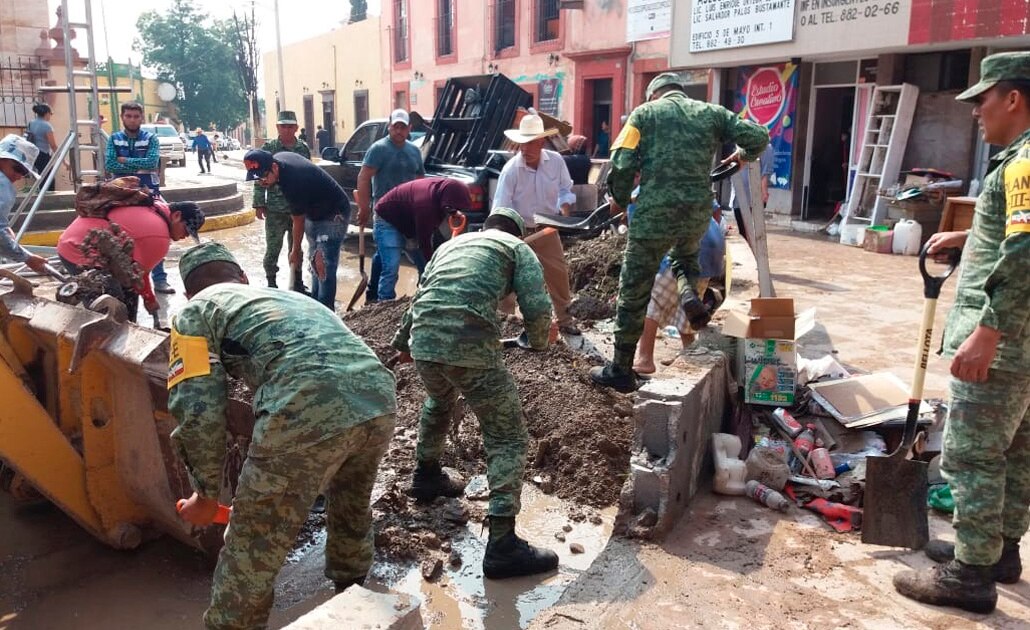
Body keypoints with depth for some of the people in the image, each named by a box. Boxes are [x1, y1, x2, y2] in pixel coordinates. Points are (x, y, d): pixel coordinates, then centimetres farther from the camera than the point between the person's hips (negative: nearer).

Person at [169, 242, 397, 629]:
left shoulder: (196, 311, 20)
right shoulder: (290, 296, 38)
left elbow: (197, 410, 6)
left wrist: (206, 493, 20)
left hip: (308, 413, -8)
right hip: (380, 397, 8)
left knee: (251, 555, 12)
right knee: (351, 507, 35)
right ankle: (351, 597, 59)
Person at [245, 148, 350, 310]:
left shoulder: (293, 181, -34)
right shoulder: (278, 158, -10)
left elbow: (298, 221, -18)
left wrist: (295, 250, -2)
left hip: (333, 215, -10)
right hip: (314, 213, 10)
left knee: (324, 266, -14)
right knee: (314, 261, 15)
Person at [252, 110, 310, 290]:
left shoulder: (304, 148, 5)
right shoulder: (268, 148, -3)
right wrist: (259, 204, -8)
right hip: (275, 209, -3)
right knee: (273, 248, 3)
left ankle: (298, 283, 25)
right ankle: (272, 284, 15)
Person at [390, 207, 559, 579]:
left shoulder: (452, 243, 30)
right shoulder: (518, 248, 16)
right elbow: (538, 309, 1)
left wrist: (402, 343, 57)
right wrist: (538, 342, 23)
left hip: (422, 339, 6)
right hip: (470, 345, -6)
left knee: (439, 402, 37)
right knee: (507, 437, 3)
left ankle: (426, 476, 52)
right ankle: (502, 544, -3)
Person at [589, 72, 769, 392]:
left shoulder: (644, 112, 7)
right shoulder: (711, 112, 15)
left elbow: (622, 165, -4)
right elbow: (759, 137, 9)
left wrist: (619, 200, 14)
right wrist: (743, 155, 31)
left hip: (654, 214, -3)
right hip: (698, 213, 3)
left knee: (633, 293, 9)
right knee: (687, 256, 37)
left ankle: (621, 371, 16)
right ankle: (689, 293, 4)